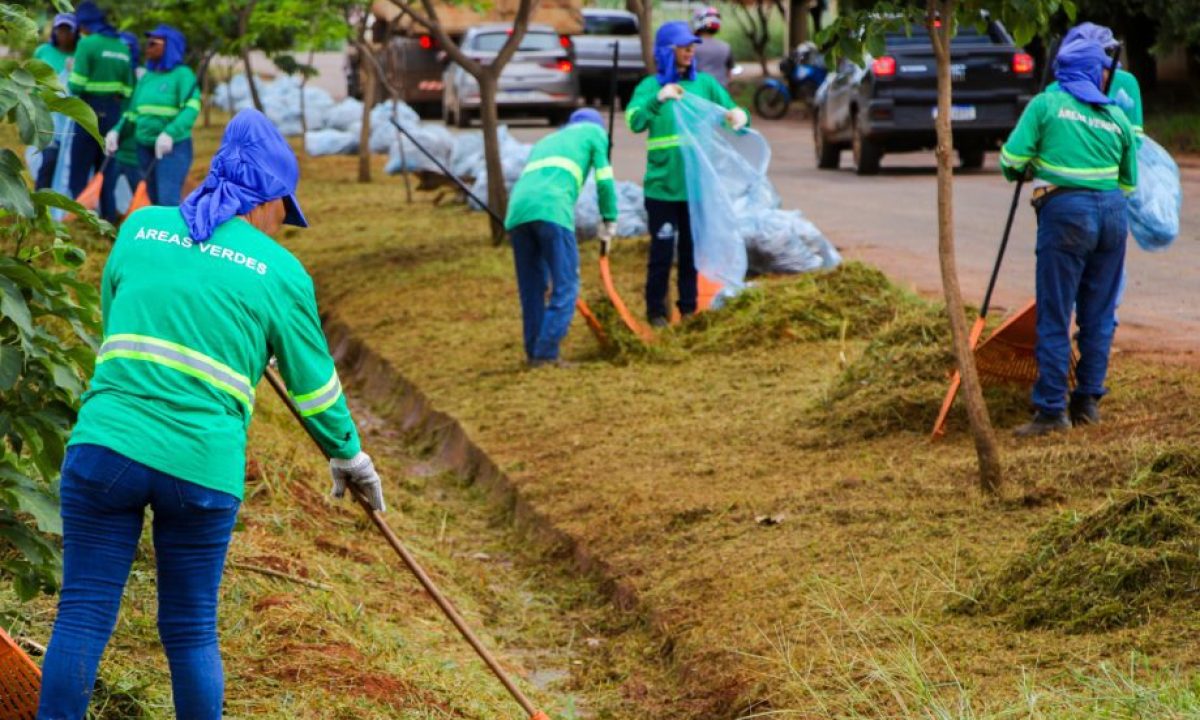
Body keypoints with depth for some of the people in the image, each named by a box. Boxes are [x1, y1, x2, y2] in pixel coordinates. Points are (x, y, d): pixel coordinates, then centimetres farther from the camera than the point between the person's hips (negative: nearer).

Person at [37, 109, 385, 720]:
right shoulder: (279, 271, 5)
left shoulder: (140, 228, 11)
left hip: (107, 442, 1)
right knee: (191, 632, 11)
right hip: (203, 467, -1)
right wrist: (347, 453, 29)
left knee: (82, 617, 4)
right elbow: (313, 380, 14)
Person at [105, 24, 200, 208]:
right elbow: (133, 111, 17)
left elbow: (191, 108, -19)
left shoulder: (182, 74, -6)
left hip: (173, 147, -7)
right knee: (155, 200, 10)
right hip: (145, 146, 7)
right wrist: (117, 131, -1)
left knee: (168, 200, -16)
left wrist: (170, 133, -33)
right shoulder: (146, 77, 13)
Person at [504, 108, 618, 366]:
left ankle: (534, 354, 12)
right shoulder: (594, 132, 25)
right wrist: (609, 221, 22)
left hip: (517, 210, 6)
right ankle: (546, 355, -12)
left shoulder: (545, 141, 40)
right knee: (566, 287, -4)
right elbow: (604, 180, 13)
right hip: (551, 210, -6)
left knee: (531, 289, 13)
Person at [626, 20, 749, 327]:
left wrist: (739, 117, -25)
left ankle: (689, 307, 23)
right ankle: (656, 310, 13)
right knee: (662, 250, -1)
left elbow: (731, 112, -1)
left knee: (692, 250, 11)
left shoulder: (705, 83, 4)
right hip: (662, 186, -3)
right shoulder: (650, 86, -3)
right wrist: (658, 98, -35)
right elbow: (635, 122, -18)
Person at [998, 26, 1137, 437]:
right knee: (1099, 315, 13)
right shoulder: (1118, 117, 12)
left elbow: (1012, 157, -6)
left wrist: (1018, 174, 16)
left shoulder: (1046, 104, 1)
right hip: (1113, 212, 4)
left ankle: (1052, 410, -4)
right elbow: (1129, 181, 17)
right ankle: (1089, 400, 17)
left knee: (1054, 317, -2)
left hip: (1065, 212, -4)